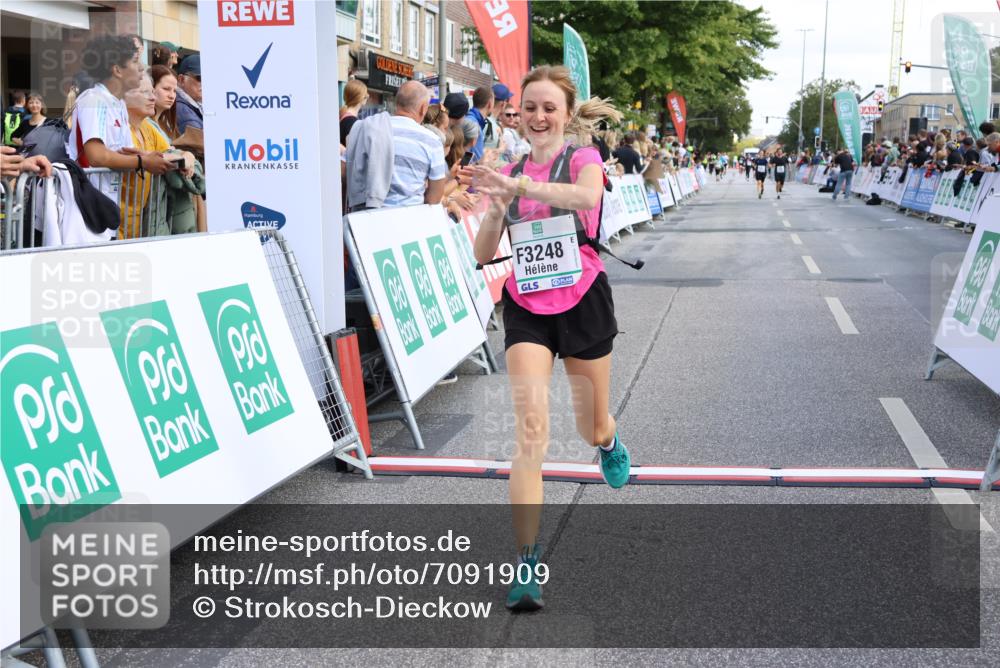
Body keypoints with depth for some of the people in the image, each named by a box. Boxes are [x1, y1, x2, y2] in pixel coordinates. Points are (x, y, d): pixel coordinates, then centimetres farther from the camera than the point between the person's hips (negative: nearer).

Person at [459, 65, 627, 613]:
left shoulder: (583, 158, -4)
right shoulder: (510, 171, 7)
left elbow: (589, 195, -30)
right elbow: (483, 254, 5)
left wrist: (518, 186, -38)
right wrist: (496, 209, -14)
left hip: (582, 300, -1)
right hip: (525, 306, 2)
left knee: (591, 431, 13)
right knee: (530, 424, -16)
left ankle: (609, 439, 55)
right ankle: (526, 565, -16)